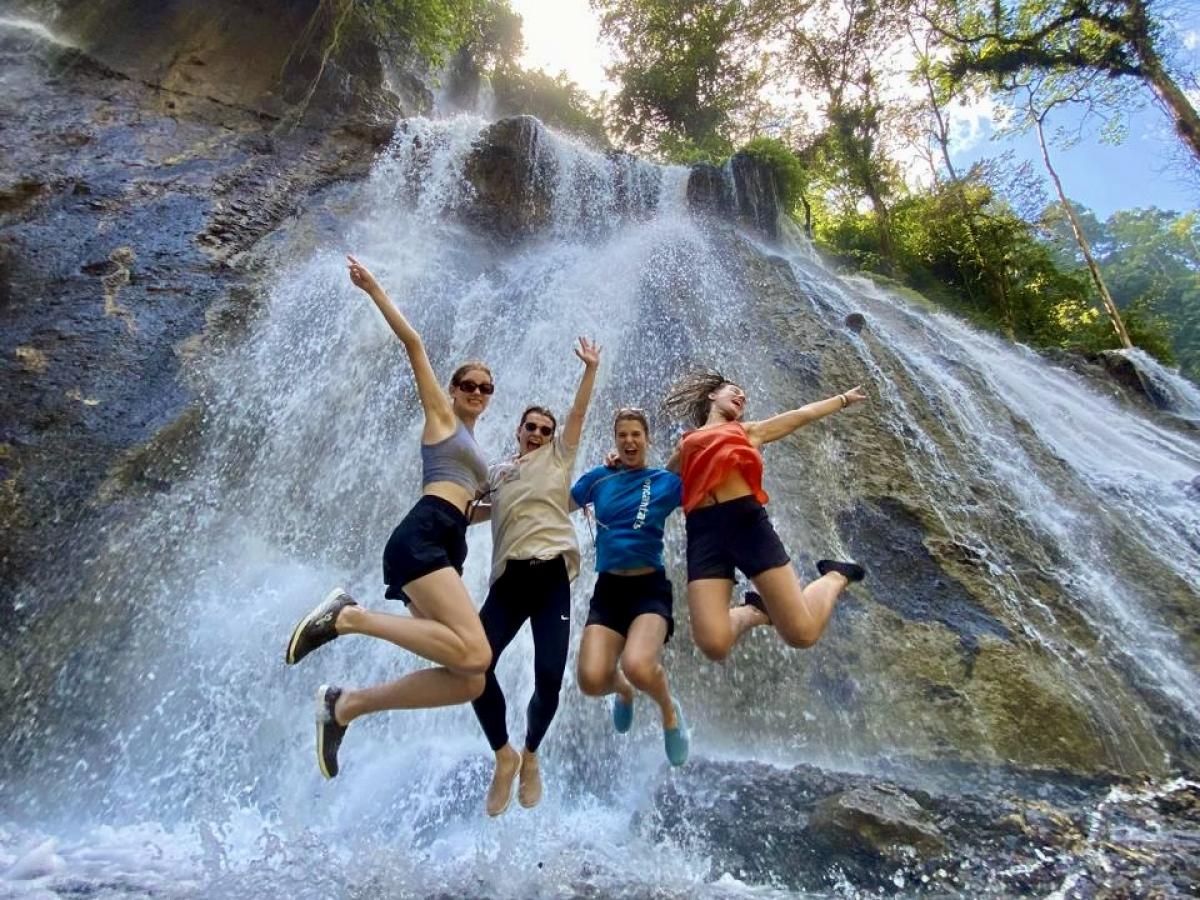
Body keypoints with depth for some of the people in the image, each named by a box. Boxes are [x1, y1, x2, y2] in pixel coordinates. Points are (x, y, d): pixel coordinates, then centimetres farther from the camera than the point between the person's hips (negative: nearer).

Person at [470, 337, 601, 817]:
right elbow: (483, 511, 30)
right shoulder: (497, 472, 21)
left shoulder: (558, 456, 14)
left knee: (549, 678, -9)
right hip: (510, 578, 3)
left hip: (551, 575, -2)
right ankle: (504, 756, 15)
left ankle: (530, 754, 25)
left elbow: (579, 412, 6)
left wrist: (590, 368, 1)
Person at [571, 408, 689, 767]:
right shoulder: (598, 478, 9)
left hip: (650, 588, -2)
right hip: (608, 588, 3)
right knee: (591, 680, -17)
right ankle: (622, 691, 24)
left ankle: (670, 710, 9)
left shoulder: (666, 481, 4)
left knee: (637, 666, -29)